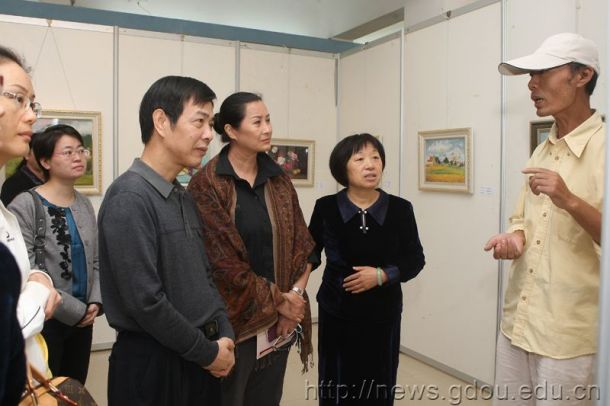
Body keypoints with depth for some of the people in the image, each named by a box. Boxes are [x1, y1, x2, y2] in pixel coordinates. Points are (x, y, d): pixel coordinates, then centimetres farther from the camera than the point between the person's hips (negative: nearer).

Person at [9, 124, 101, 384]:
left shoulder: (85, 204, 7)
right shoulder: (24, 206, -13)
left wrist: (95, 302, -4)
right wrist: (75, 310, -14)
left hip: (83, 320, 6)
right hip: (44, 321, -6)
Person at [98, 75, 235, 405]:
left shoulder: (185, 199, 8)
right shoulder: (129, 198, -18)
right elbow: (146, 301, -23)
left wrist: (224, 336, -1)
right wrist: (208, 352, -12)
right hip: (152, 363, -8)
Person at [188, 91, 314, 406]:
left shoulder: (279, 180, 6)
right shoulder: (207, 184, -11)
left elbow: (303, 244, 6)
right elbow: (222, 259, -15)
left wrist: (295, 295, -8)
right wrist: (278, 300, -11)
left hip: (278, 319, 5)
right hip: (233, 317, -5)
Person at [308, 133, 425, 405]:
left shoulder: (400, 209, -5)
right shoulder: (326, 208, -6)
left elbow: (415, 259, 2)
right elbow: (309, 252, 6)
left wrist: (381, 275, -13)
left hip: (383, 314, 1)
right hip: (336, 313, 0)